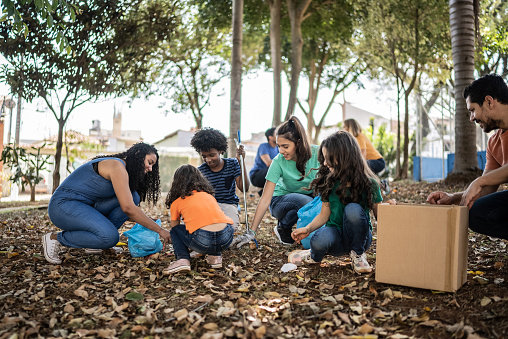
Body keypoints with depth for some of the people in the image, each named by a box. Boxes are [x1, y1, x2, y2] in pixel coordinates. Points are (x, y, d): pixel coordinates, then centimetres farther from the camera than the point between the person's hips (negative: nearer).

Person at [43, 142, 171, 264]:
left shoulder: (125, 172, 13)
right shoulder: (117, 167, -17)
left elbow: (126, 210, 15)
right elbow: (128, 208, -26)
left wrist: (150, 222, 3)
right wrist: (159, 230, -21)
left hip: (83, 206, 9)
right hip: (63, 205, -9)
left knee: (132, 197, -3)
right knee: (110, 237, -29)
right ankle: (55, 238, -8)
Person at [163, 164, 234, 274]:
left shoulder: (176, 203, 18)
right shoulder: (208, 194, 28)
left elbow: (174, 226, 31)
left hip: (202, 241, -4)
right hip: (226, 239, 4)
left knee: (175, 230, 24)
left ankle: (182, 259, 2)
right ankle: (215, 257, 23)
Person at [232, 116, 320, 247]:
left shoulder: (317, 153, -18)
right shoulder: (279, 162, -21)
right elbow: (265, 199, -21)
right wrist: (251, 232, -24)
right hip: (281, 201, -3)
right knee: (307, 203, -35)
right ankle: (282, 228, -7)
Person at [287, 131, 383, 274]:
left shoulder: (369, 183, -8)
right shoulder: (329, 182, 0)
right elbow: (324, 214, 5)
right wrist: (308, 228, -11)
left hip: (359, 237, -1)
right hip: (336, 233, 1)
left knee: (353, 209, -33)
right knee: (320, 240, -36)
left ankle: (357, 254, -7)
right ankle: (314, 255, 3)